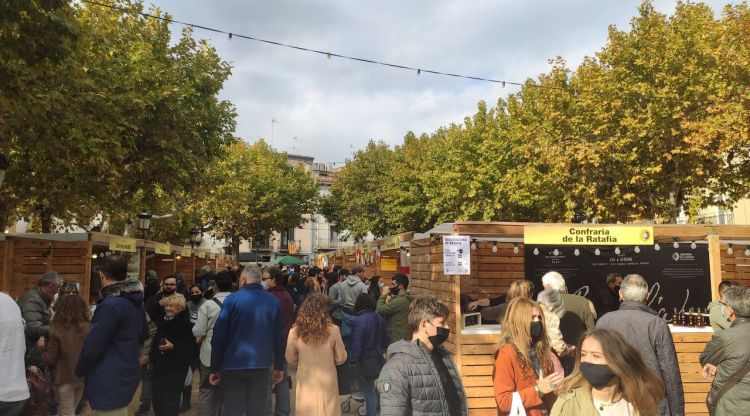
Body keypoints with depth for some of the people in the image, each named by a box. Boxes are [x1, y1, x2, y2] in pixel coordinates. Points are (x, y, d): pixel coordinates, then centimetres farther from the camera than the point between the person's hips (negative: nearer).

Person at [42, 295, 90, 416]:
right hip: (83, 376, 4)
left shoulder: (57, 330, -15)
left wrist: (42, 347, 9)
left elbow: (50, 359, -8)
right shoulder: (89, 328, -7)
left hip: (65, 378, -4)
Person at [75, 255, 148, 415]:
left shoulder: (111, 304, -20)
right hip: (127, 375, 8)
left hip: (109, 381, -8)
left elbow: (93, 345, -16)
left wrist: (80, 370, 0)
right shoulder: (136, 303, 6)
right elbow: (143, 335, 19)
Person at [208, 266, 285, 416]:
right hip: (262, 365, 2)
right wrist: (279, 367, 14)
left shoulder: (232, 299, -5)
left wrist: (215, 368, 1)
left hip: (234, 364, -2)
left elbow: (219, 336, -6)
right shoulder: (273, 301, 3)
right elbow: (279, 337, 6)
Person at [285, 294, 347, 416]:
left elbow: (290, 359, 2)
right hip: (327, 383, -1)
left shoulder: (295, 332, -13)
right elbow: (341, 359, -4)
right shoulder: (332, 330, -15)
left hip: (306, 382, 1)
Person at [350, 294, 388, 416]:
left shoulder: (359, 321, -18)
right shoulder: (380, 319, 3)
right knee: (370, 389, 17)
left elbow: (356, 346, -17)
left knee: (369, 390, 3)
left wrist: (352, 362, -10)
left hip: (366, 362, -7)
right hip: (378, 360, 7)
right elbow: (385, 341, 13)